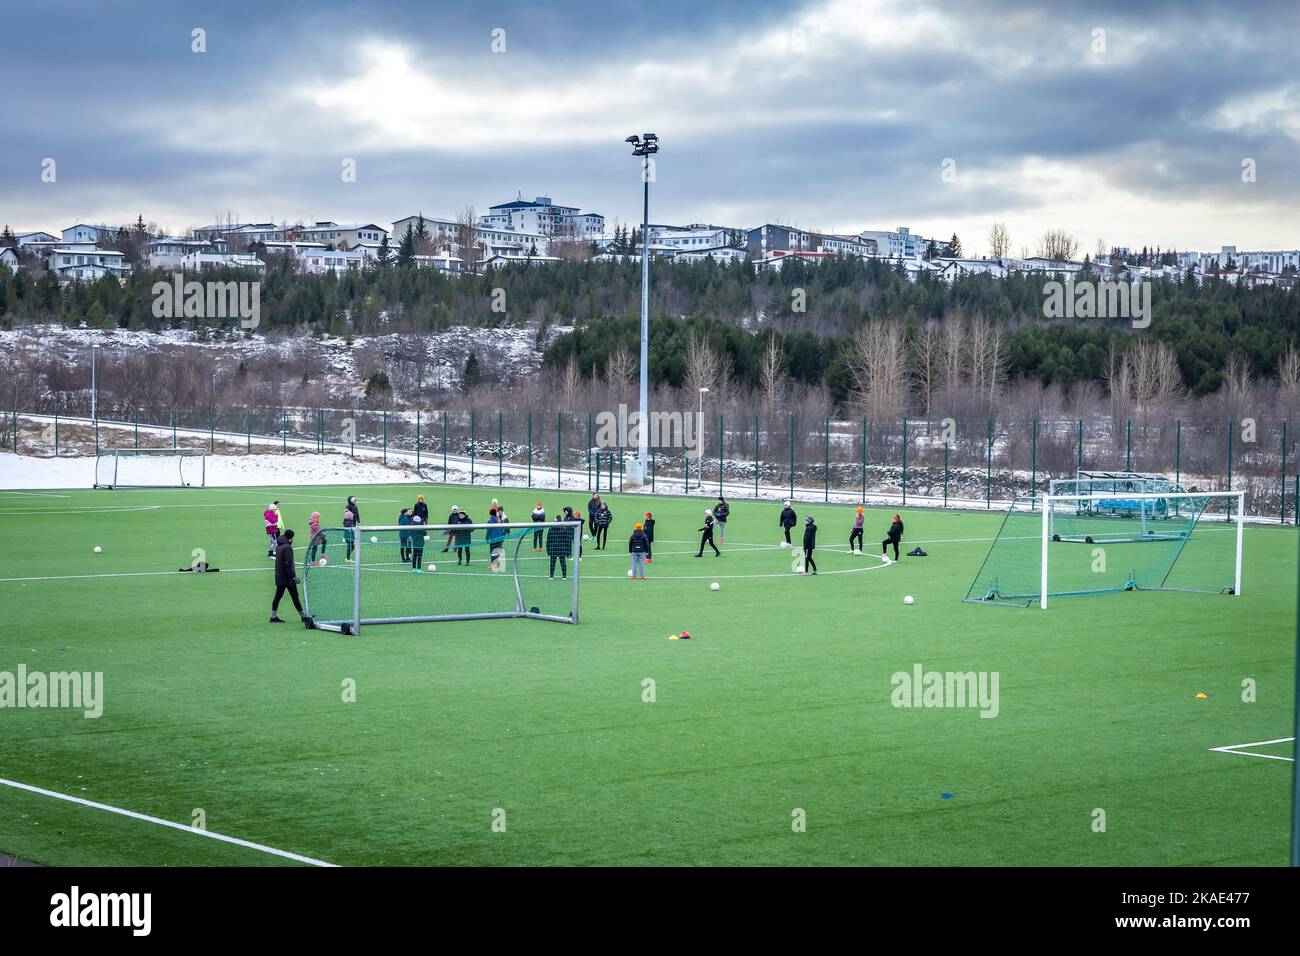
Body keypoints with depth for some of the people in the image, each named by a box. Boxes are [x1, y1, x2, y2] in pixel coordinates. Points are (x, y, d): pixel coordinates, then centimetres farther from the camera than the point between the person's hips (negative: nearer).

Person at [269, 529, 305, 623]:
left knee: (278, 596, 9)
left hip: (279, 576, 8)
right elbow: (288, 563, -22)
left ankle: (273, 617, 8)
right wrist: (292, 576, -21)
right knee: (294, 596, -1)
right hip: (287, 577, -8)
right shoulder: (287, 547, -16)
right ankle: (303, 616, 5)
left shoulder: (278, 546, 12)